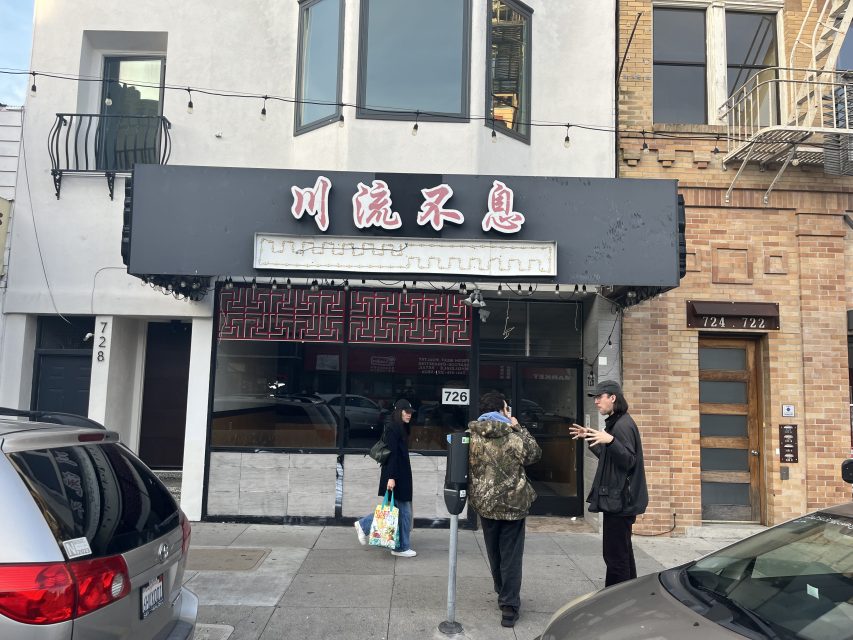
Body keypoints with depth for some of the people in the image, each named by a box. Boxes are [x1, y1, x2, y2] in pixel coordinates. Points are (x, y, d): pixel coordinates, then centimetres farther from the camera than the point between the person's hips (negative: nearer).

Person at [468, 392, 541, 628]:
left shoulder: (471, 436, -6)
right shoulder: (514, 436, -13)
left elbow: (464, 467, 2)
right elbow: (535, 453, 3)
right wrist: (519, 428, 6)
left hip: (485, 503, 3)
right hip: (513, 503, -3)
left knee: (494, 553, 20)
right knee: (511, 555, 6)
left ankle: (503, 594, 36)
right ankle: (509, 606, 6)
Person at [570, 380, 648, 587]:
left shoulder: (623, 425, -16)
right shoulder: (614, 423, 15)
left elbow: (628, 461, -23)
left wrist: (610, 441, -36)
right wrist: (590, 439, 20)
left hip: (619, 500, -11)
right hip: (617, 499, 11)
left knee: (615, 555, -7)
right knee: (623, 553, 18)